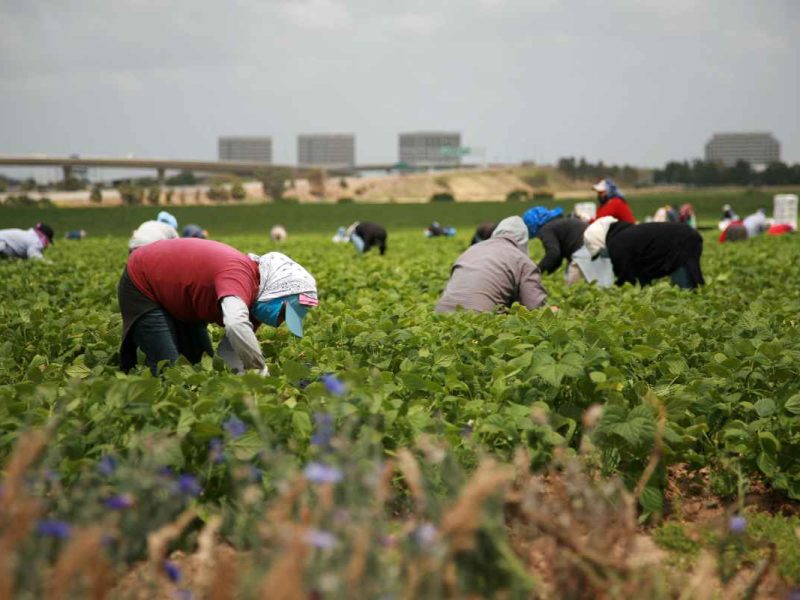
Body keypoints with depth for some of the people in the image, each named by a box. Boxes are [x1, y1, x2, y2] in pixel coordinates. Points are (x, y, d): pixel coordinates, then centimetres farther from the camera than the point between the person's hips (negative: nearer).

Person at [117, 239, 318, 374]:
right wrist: (261, 372, -44)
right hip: (141, 286, -9)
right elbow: (236, 325, -56)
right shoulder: (240, 276, -36)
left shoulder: (250, 300, -8)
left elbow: (231, 348, -5)